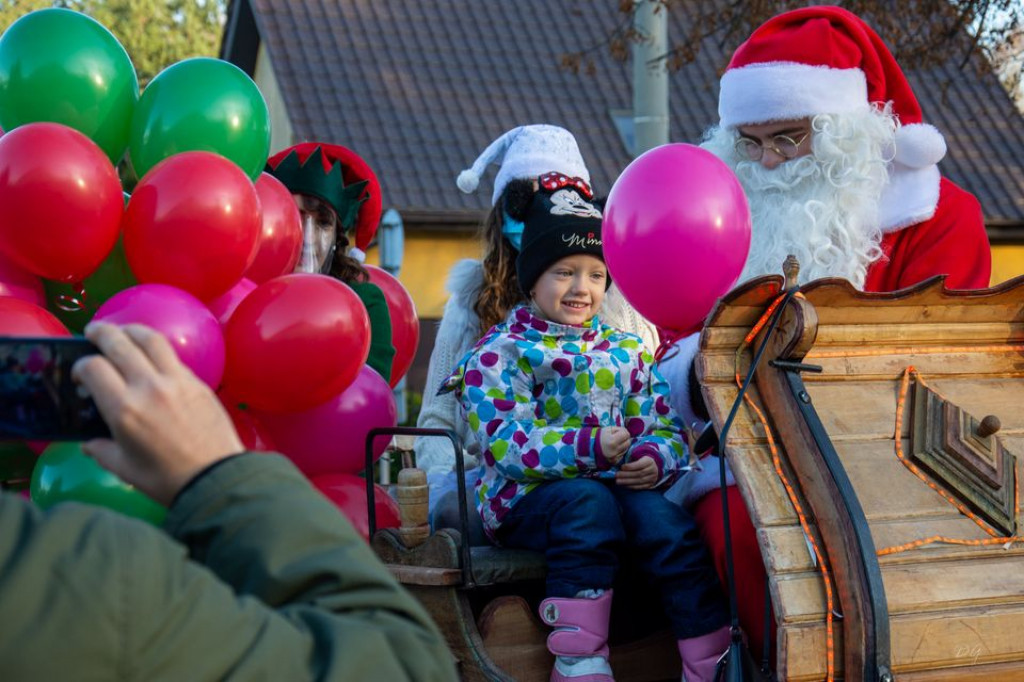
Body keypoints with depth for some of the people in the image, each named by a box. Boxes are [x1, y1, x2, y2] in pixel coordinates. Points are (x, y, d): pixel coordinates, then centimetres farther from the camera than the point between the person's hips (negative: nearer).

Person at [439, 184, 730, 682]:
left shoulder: (626, 350, 19)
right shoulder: (499, 352, 2)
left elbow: (666, 429, 12)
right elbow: (506, 442, -13)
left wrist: (655, 458, -13)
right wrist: (588, 447, -25)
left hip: (620, 487, 4)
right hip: (524, 499, -4)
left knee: (660, 517, -28)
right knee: (587, 501, -36)